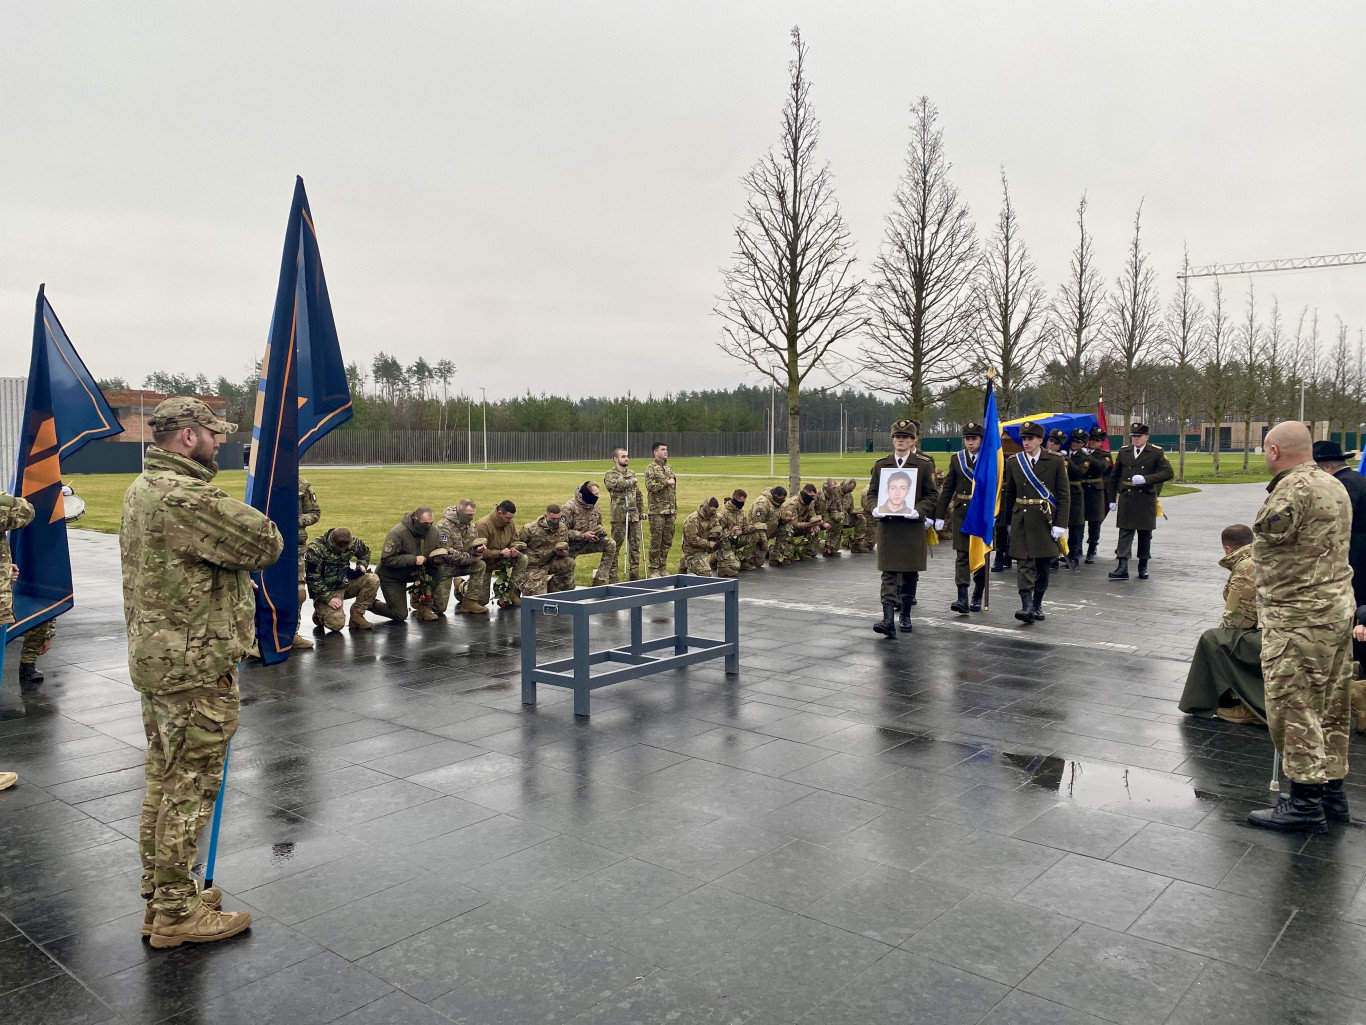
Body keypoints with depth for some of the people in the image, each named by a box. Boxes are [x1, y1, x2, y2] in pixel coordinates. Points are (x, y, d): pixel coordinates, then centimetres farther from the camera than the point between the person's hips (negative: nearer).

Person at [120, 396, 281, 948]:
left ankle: (158, 897, 32)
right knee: (189, 787, 1)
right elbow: (267, 544, -20)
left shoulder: (141, 490, 12)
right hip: (196, 667, -10)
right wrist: (255, 525, 1)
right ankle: (177, 912, 13)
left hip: (153, 656, 11)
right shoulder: (185, 497, -23)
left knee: (164, 779, 19)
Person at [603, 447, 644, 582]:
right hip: (619, 516, -6)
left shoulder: (632, 473, 16)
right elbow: (618, 484, -25)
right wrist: (631, 481, -8)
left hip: (634, 515, 6)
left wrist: (641, 510, 16)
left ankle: (634, 574, 18)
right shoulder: (610, 475, -4)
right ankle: (613, 576, 3)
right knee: (615, 547, -2)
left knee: (635, 546, 9)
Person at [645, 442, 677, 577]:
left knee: (667, 541, 9)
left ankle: (663, 567, 18)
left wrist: (675, 509, 17)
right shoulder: (651, 468, -5)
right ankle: (654, 569, 4)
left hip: (670, 511, 7)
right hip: (657, 511, -6)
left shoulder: (669, 468, 17)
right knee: (656, 541, -3)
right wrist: (666, 482, -14)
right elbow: (650, 486, -19)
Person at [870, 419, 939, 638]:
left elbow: (932, 496, 2)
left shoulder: (924, 465, 3)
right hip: (887, 526, 1)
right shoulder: (881, 464, 9)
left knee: (910, 572, 8)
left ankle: (905, 616, 22)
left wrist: (918, 511, -16)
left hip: (913, 527, 0)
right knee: (889, 573, -6)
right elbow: (872, 492, 12)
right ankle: (888, 619, -13)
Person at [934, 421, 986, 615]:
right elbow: (947, 489, 7)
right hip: (961, 512, 1)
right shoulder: (957, 459, 6)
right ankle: (963, 599, -9)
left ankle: (977, 597, 21)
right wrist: (939, 515, 4)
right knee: (962, 555, -5)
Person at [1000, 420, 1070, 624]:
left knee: (1043, 565, 8)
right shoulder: (1013, 462, 6)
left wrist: (1060, 523, -8)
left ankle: (1037, 605, 22)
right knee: (1024, 563, -9)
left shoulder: (1055, 461, -1)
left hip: (1046, 521, -1)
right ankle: (1027, 606, -14)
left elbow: (1064, 494, -2)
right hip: (1021, 521, 1)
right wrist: (1010, 521, 13)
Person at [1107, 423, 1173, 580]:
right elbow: (1114, 476, 13)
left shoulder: (1156, 453, 0)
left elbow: (1168, 473, -11)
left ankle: (1143, 567, 18)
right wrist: (1112, 499, 10)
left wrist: (1145, 478, -23)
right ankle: (1123, 567, -10)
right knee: (1125, 532, -5)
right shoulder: (1123, 452, 8)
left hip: (1146, 499, -1)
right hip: (1126, 498, 1)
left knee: (1145, 534, 7)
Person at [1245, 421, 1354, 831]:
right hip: (1339, 605, 10)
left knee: (1292, 704, -3)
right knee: (1331, 704, 15)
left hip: (1298, 616, -10)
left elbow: (1271, 531, -18)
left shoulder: (1294, 489, -18)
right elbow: (1342, 544, 19)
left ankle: (1305, 800, 2)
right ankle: (1331, 790, 25)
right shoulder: (1335, 487, 14)